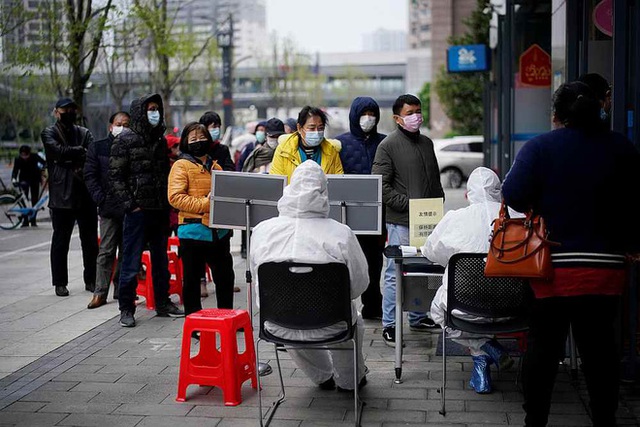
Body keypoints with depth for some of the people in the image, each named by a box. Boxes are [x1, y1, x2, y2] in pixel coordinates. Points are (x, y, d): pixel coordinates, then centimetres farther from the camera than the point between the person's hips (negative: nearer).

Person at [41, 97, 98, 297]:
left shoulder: (84, 133, 16)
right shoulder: (49, 133, 5)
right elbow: (59, 151, -14)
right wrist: (80, 151, -5)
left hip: (86, 193, 4)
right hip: (62, 195, -3)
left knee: (90, 240, 7)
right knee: (60, 241, 2)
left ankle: (90, 280, 16)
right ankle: (60, 283, 10)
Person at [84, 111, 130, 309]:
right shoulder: (97, 148, 7)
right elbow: (90, 176, 4)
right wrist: (101, 199, -6)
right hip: (109, 208, -1)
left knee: (127, 251, 8)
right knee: (106, 251, -1)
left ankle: (121, 290, 17)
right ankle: (100, 292, 4)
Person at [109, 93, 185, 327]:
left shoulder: (160, 139, 12)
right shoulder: (126, 140, -6)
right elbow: (116, 175, -9)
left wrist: (167, 202, 9)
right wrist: (129, 204, -14)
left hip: (160, 210, 6)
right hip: (138, 210, -6)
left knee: (161, 260, 14)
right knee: (131, 262, -3)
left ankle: (163, 303, 25)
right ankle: (126, 308, 6)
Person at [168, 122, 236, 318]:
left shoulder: (216, 167, 15)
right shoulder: (181, 166, -2)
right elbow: (175, 197, -14)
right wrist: (204, 204, -20)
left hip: (219, 231, 6)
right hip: (193, 232, -5)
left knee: (225, 276, 13)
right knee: (192, 279, 5)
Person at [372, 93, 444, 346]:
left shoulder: (427, 143, 16)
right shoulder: (388, 145, -7)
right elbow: (381, 185, -13)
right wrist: (408, 204, -16)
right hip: (401, 221, -7)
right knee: (395, 273, -5)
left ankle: (418, 318, 28)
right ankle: (389, 325, 3)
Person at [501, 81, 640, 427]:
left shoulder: (540, 148, -6)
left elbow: (513, 196, -16)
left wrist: (542, 204, 5)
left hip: (554, 266, -2)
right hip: (606, 266, 3)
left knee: (544, 343, 6)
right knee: (600, 344, 10)